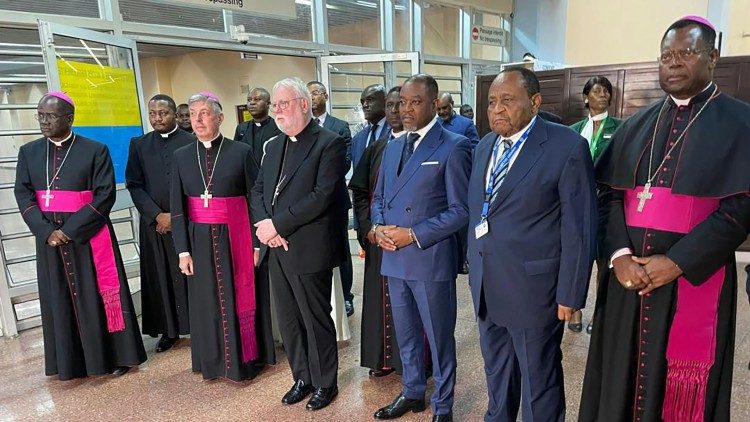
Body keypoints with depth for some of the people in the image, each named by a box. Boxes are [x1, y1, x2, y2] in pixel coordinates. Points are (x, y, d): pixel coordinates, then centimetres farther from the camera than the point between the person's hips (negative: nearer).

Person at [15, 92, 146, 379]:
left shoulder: (95, 150, -5)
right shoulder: (28, 152, 7)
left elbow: (104, 196, -10)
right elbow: (23, 196, 3)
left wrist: (69, 230, -15)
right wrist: (47, 231, -11)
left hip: (89, 238, -4)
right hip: (49, 240, 4)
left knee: (98, 296, 3)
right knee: (60, 300, 11)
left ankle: (115, 355, 18)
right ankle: (70, 361, 25)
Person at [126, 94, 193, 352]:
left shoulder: (192, 142, 0)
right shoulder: (139, 145, 8)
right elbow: (134, 185, 4)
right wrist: (158, 215, -8)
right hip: (154, 223, 3)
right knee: (160, 278, 7)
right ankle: (169, 330, 18)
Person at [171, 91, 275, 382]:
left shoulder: (241, 152, -5)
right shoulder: (182, 156, 4)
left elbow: (255, 199, -4)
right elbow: (177, 208, 4)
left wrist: (257, 243, -7)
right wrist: (183, 250, -1)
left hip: (235, 237, -3)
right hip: (200, 240, 3)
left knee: (241, 298, 8)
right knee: (207, 301, 13)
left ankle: (245, 358, 26)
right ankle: (213, 361, 31)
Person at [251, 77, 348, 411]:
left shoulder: (329, 143, -10)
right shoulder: (274, 146, 13)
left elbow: (322, 196, -20)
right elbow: (258, 191, 12)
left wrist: (277, 224, -18)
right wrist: (264, 224, -8)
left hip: (309, 250, -7)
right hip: (277, 250, 7)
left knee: (316, 320, 8)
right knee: (288, 321, 17)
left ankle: (325, 383, 29)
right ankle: (302, 377, 37)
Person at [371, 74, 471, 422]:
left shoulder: (454, 147, -9)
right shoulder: (392, 147, 12)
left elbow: (460, 210, -12)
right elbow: (379, 198, 17)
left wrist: (414, 234, -18)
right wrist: (378, 227, -4)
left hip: (431, 259, -6)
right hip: (394, 259, 6)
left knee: (439, 337, 10)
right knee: (405, 334, 20)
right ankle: (412, 393, 41)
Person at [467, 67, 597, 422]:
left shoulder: (567, 146, -11)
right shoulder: (484, 147, 9)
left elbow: (578, 227, -12)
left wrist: (569, 293, -11)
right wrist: (474, 270, 12)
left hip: (532, 288, -6)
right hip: (485, 287, 6)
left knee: (539, 380, 12)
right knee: (496, 374, 23)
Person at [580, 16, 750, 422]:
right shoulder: (636, 125, 10)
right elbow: (609, 194, 4)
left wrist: (676, 263, -16)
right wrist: (618, 254, -11)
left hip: (694, 279, -3)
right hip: (628, 275, 3)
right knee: (621, 378, 12)